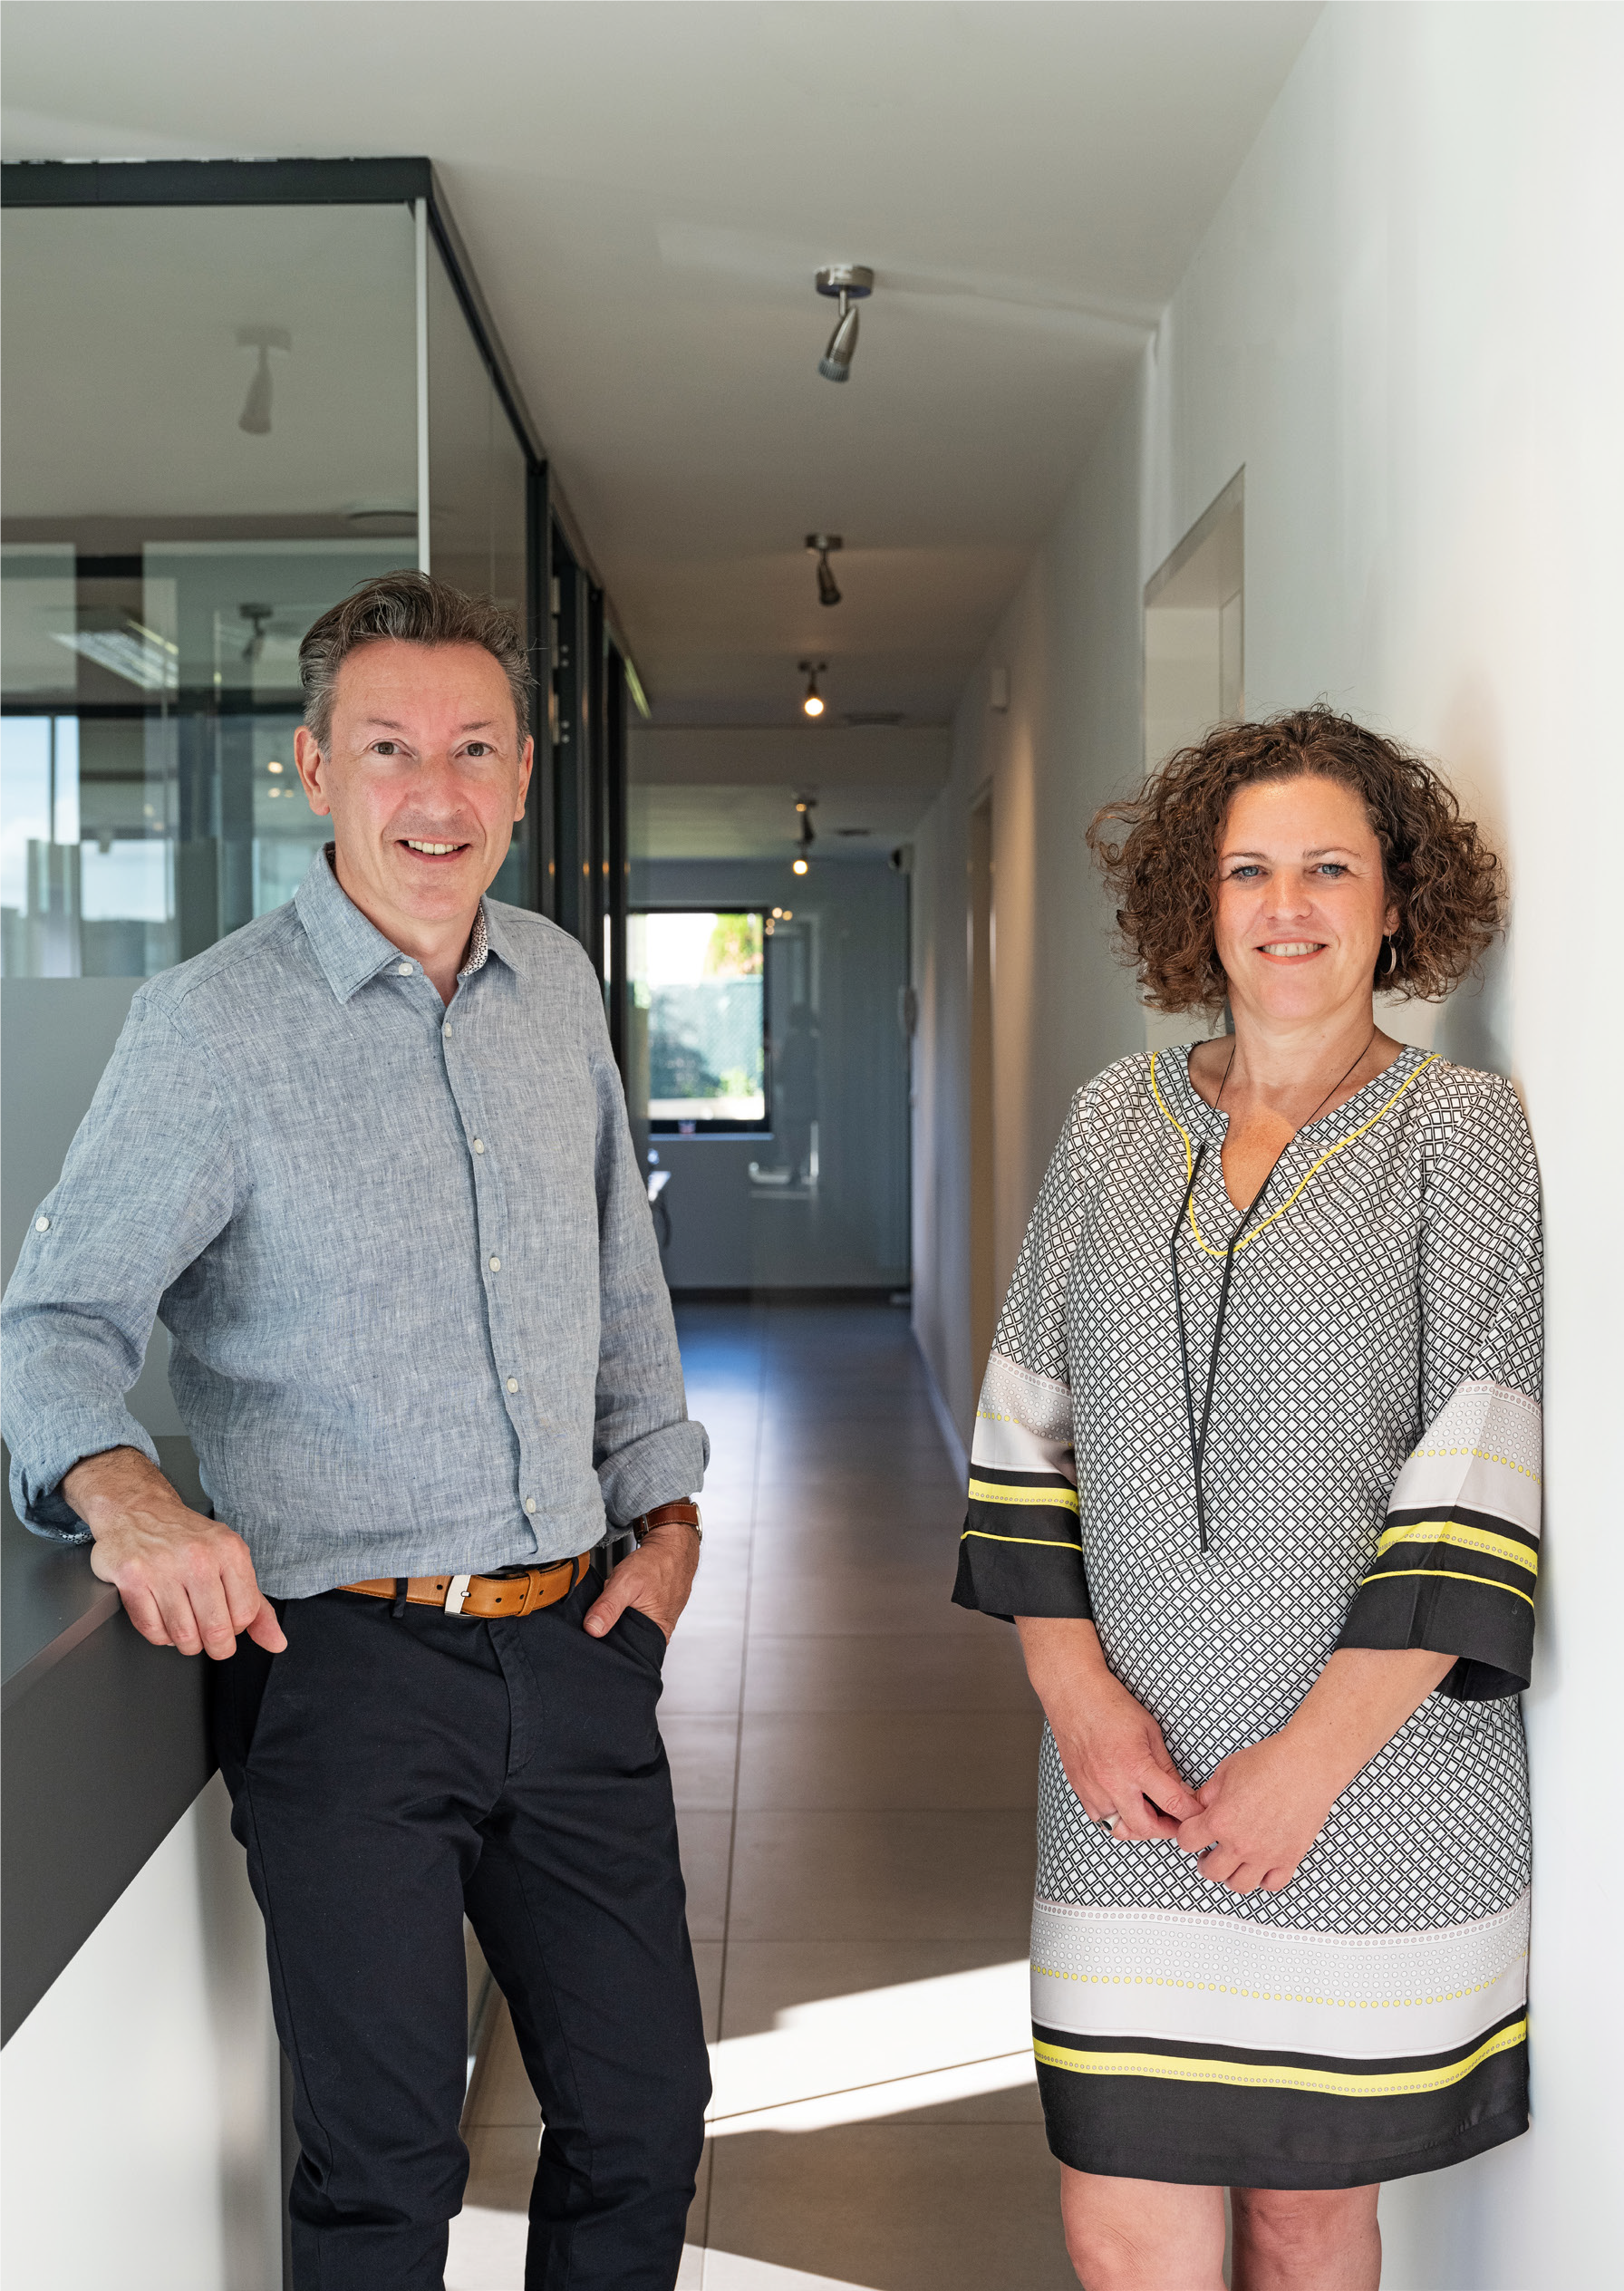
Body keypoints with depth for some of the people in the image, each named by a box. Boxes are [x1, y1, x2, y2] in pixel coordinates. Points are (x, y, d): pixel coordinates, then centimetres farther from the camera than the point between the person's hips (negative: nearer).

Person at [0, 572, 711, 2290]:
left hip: (570, 1638, 5)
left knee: (643, 2113, 13)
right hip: (345, 1652, -5)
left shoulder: (558, 989, 8)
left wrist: (667, 1508, 13)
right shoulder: (213, 1024, -8)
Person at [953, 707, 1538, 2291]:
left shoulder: (1462, 1131, -3)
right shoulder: (1114, 1120, 6)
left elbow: (1482, 1476, -9)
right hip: (1129, 1770, 2)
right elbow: (1027, 1427, 7)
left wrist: (1313, 1755, -14)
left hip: (1380, 1776, -2)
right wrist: (1076, 1689, -4)